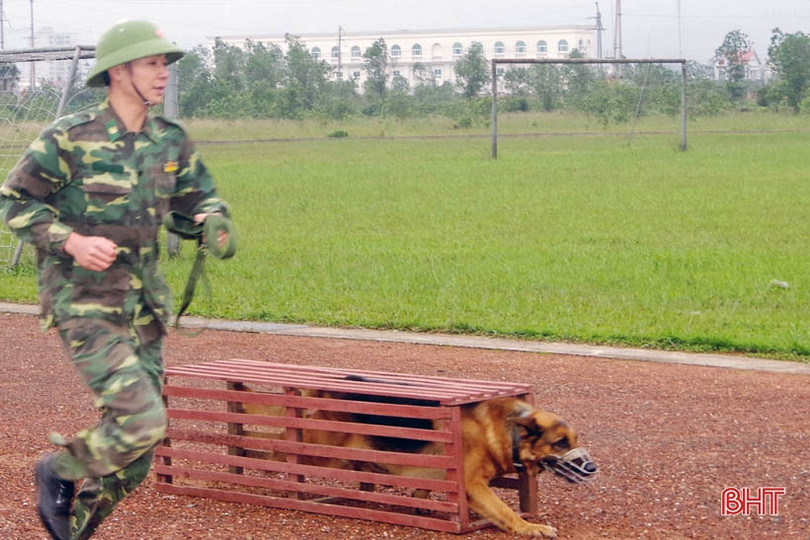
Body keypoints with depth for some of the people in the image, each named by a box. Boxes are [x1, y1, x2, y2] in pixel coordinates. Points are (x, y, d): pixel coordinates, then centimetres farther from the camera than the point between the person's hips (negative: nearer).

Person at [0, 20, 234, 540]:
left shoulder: (170, 141, 4)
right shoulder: (69, 138, -12)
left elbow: (202, 195, 18)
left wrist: (211, 217, -6)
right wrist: (71, 241, -19)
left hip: (143, 302, 7)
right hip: (84, 302, -7)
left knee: (140, 448, 9)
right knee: (141, 420, -20)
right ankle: (59, 470, 9)